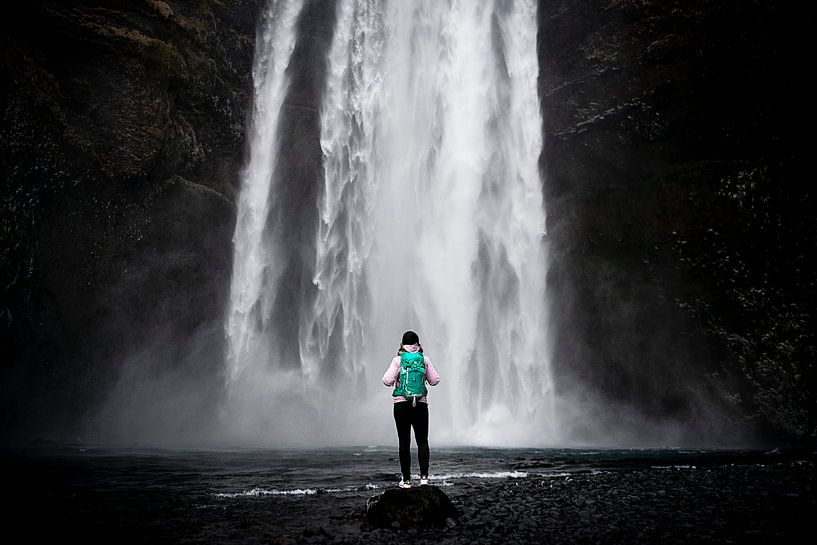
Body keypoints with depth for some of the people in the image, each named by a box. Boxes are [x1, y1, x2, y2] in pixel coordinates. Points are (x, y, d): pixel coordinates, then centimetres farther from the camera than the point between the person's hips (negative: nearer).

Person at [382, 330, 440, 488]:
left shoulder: (398, 360, -5)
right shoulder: (425, 360, 1)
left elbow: (387, 381, -9)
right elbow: (434, 380, 5)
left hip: (401, 404, -1)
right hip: (421, 404, 1)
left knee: (404, 441, 3)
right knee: (422, 440, 8)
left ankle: (406, 479, 4)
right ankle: (424, 476, -3)